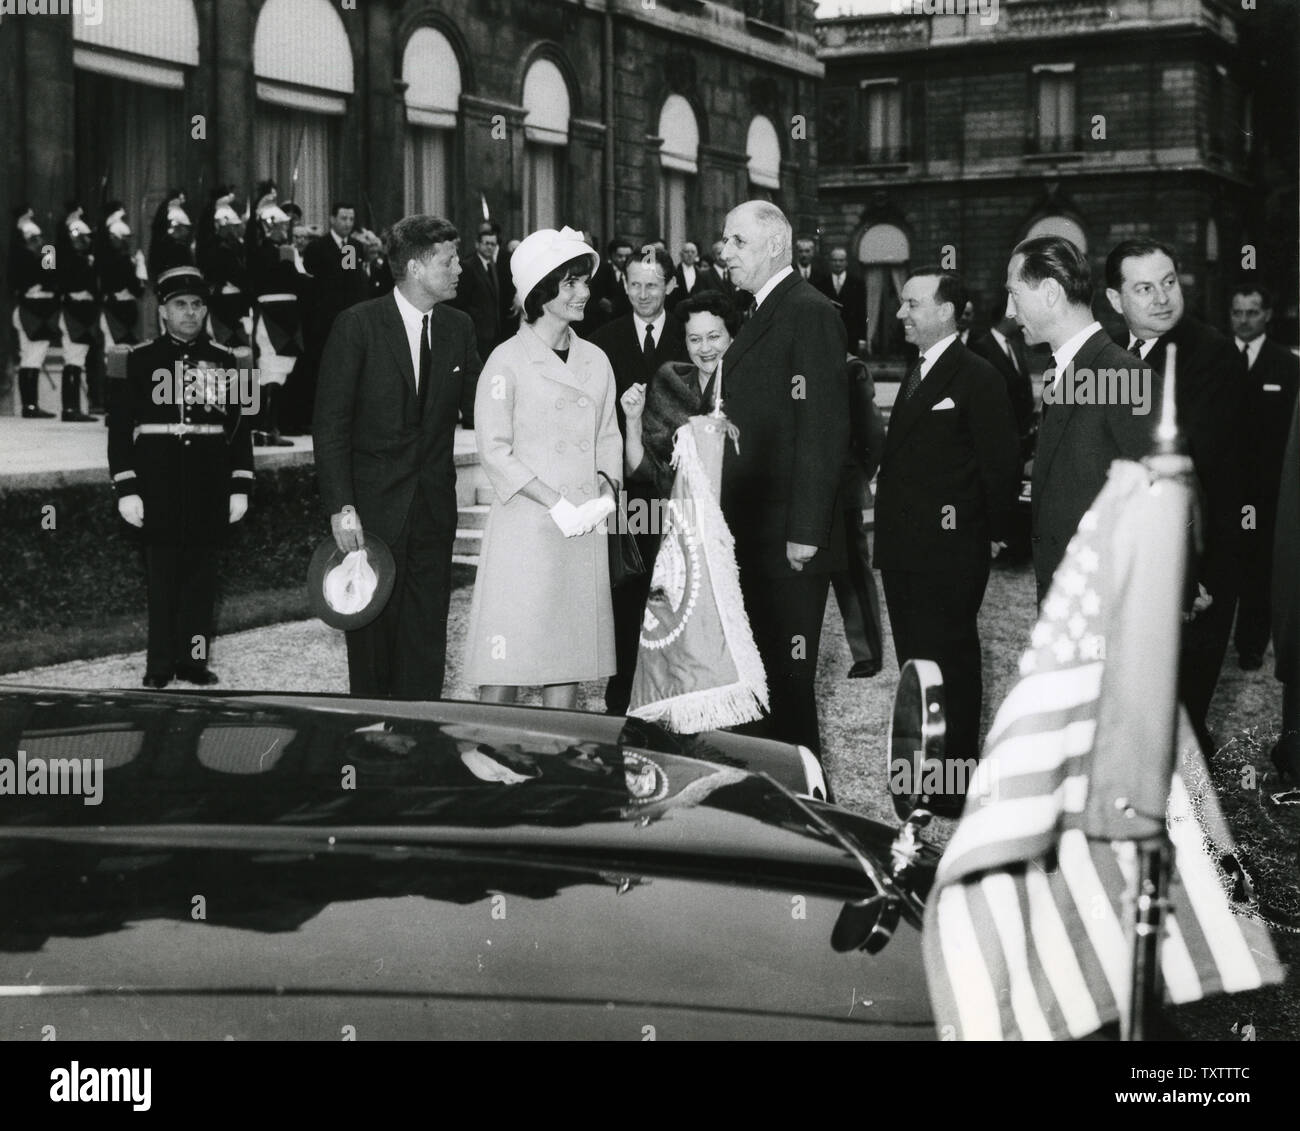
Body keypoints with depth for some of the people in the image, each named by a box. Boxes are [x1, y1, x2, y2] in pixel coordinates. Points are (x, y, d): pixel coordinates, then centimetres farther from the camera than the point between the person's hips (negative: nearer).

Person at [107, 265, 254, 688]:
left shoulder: (226, 361, 6)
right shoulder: (137, 360, 0)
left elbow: (240, 427, 8)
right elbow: (120, 427, -1)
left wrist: (240, 487, 4)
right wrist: (126, 489, -7)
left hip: (210, 486, 2)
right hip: (158, 486, -2)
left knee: (202, 570, 6)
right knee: (162, 571, 2)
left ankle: (194, 658, 14)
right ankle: (160, 664, 8)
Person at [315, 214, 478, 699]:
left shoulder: (458, 327, 8)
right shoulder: (358, 324, -7)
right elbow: (330, 423, -8)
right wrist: (340, 506, -14)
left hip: (434, 504, 4)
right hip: (373, 505, -4)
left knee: (426, 632, 3)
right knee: (373, 629, 3)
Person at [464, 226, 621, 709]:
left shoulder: (595, 361, 13)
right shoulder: (507, 361, -5)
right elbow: (495, 451, -8)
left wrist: (604, 491, -4)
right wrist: (559, 505, -14)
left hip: (585, 528, 5)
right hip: (525, 527, -5)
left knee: (571, 651, 7)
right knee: (506, 666, -6)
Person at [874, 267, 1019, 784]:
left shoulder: (977, 377, -12)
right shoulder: (917, 375, 17)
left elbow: (1001, 463, -13)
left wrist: (993, 533, -10)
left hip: (950, 554, -9)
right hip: (904, 549, 9)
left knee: (950, 662, -2)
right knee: (914, 661, 14)